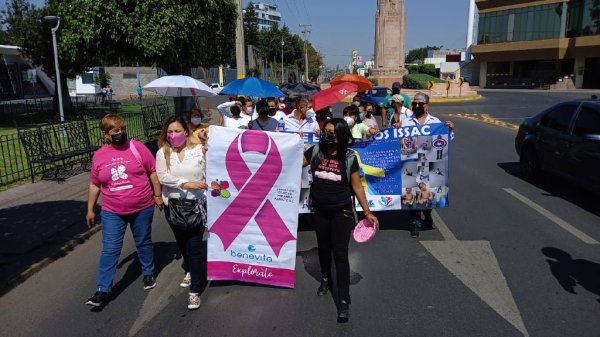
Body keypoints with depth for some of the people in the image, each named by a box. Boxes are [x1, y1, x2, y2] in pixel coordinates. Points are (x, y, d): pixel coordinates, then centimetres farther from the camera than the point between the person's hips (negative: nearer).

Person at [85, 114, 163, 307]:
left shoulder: (137, 147, -7)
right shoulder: (99, 156, 0)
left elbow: (153, 172, -2)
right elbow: (94, 185, 8)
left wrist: (157, 195, -3)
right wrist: (90, 209, 10)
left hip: (142, 208, -1)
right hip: (112, 212, 1)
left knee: (144, 243, 15)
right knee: (110, 250, 1)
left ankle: (148, 273, 36)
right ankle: (102, 290, 8)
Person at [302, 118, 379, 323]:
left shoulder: (349, 158, -9)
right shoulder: (315, 151, -5)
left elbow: (357, 187, -3)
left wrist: (367, 211, -5)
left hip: (342, 212, -2)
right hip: (319, 210, 3)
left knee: (340, 254, -4)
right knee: (323, 247, 20)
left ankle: (344, 301, 3)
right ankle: (325, 280, 46)